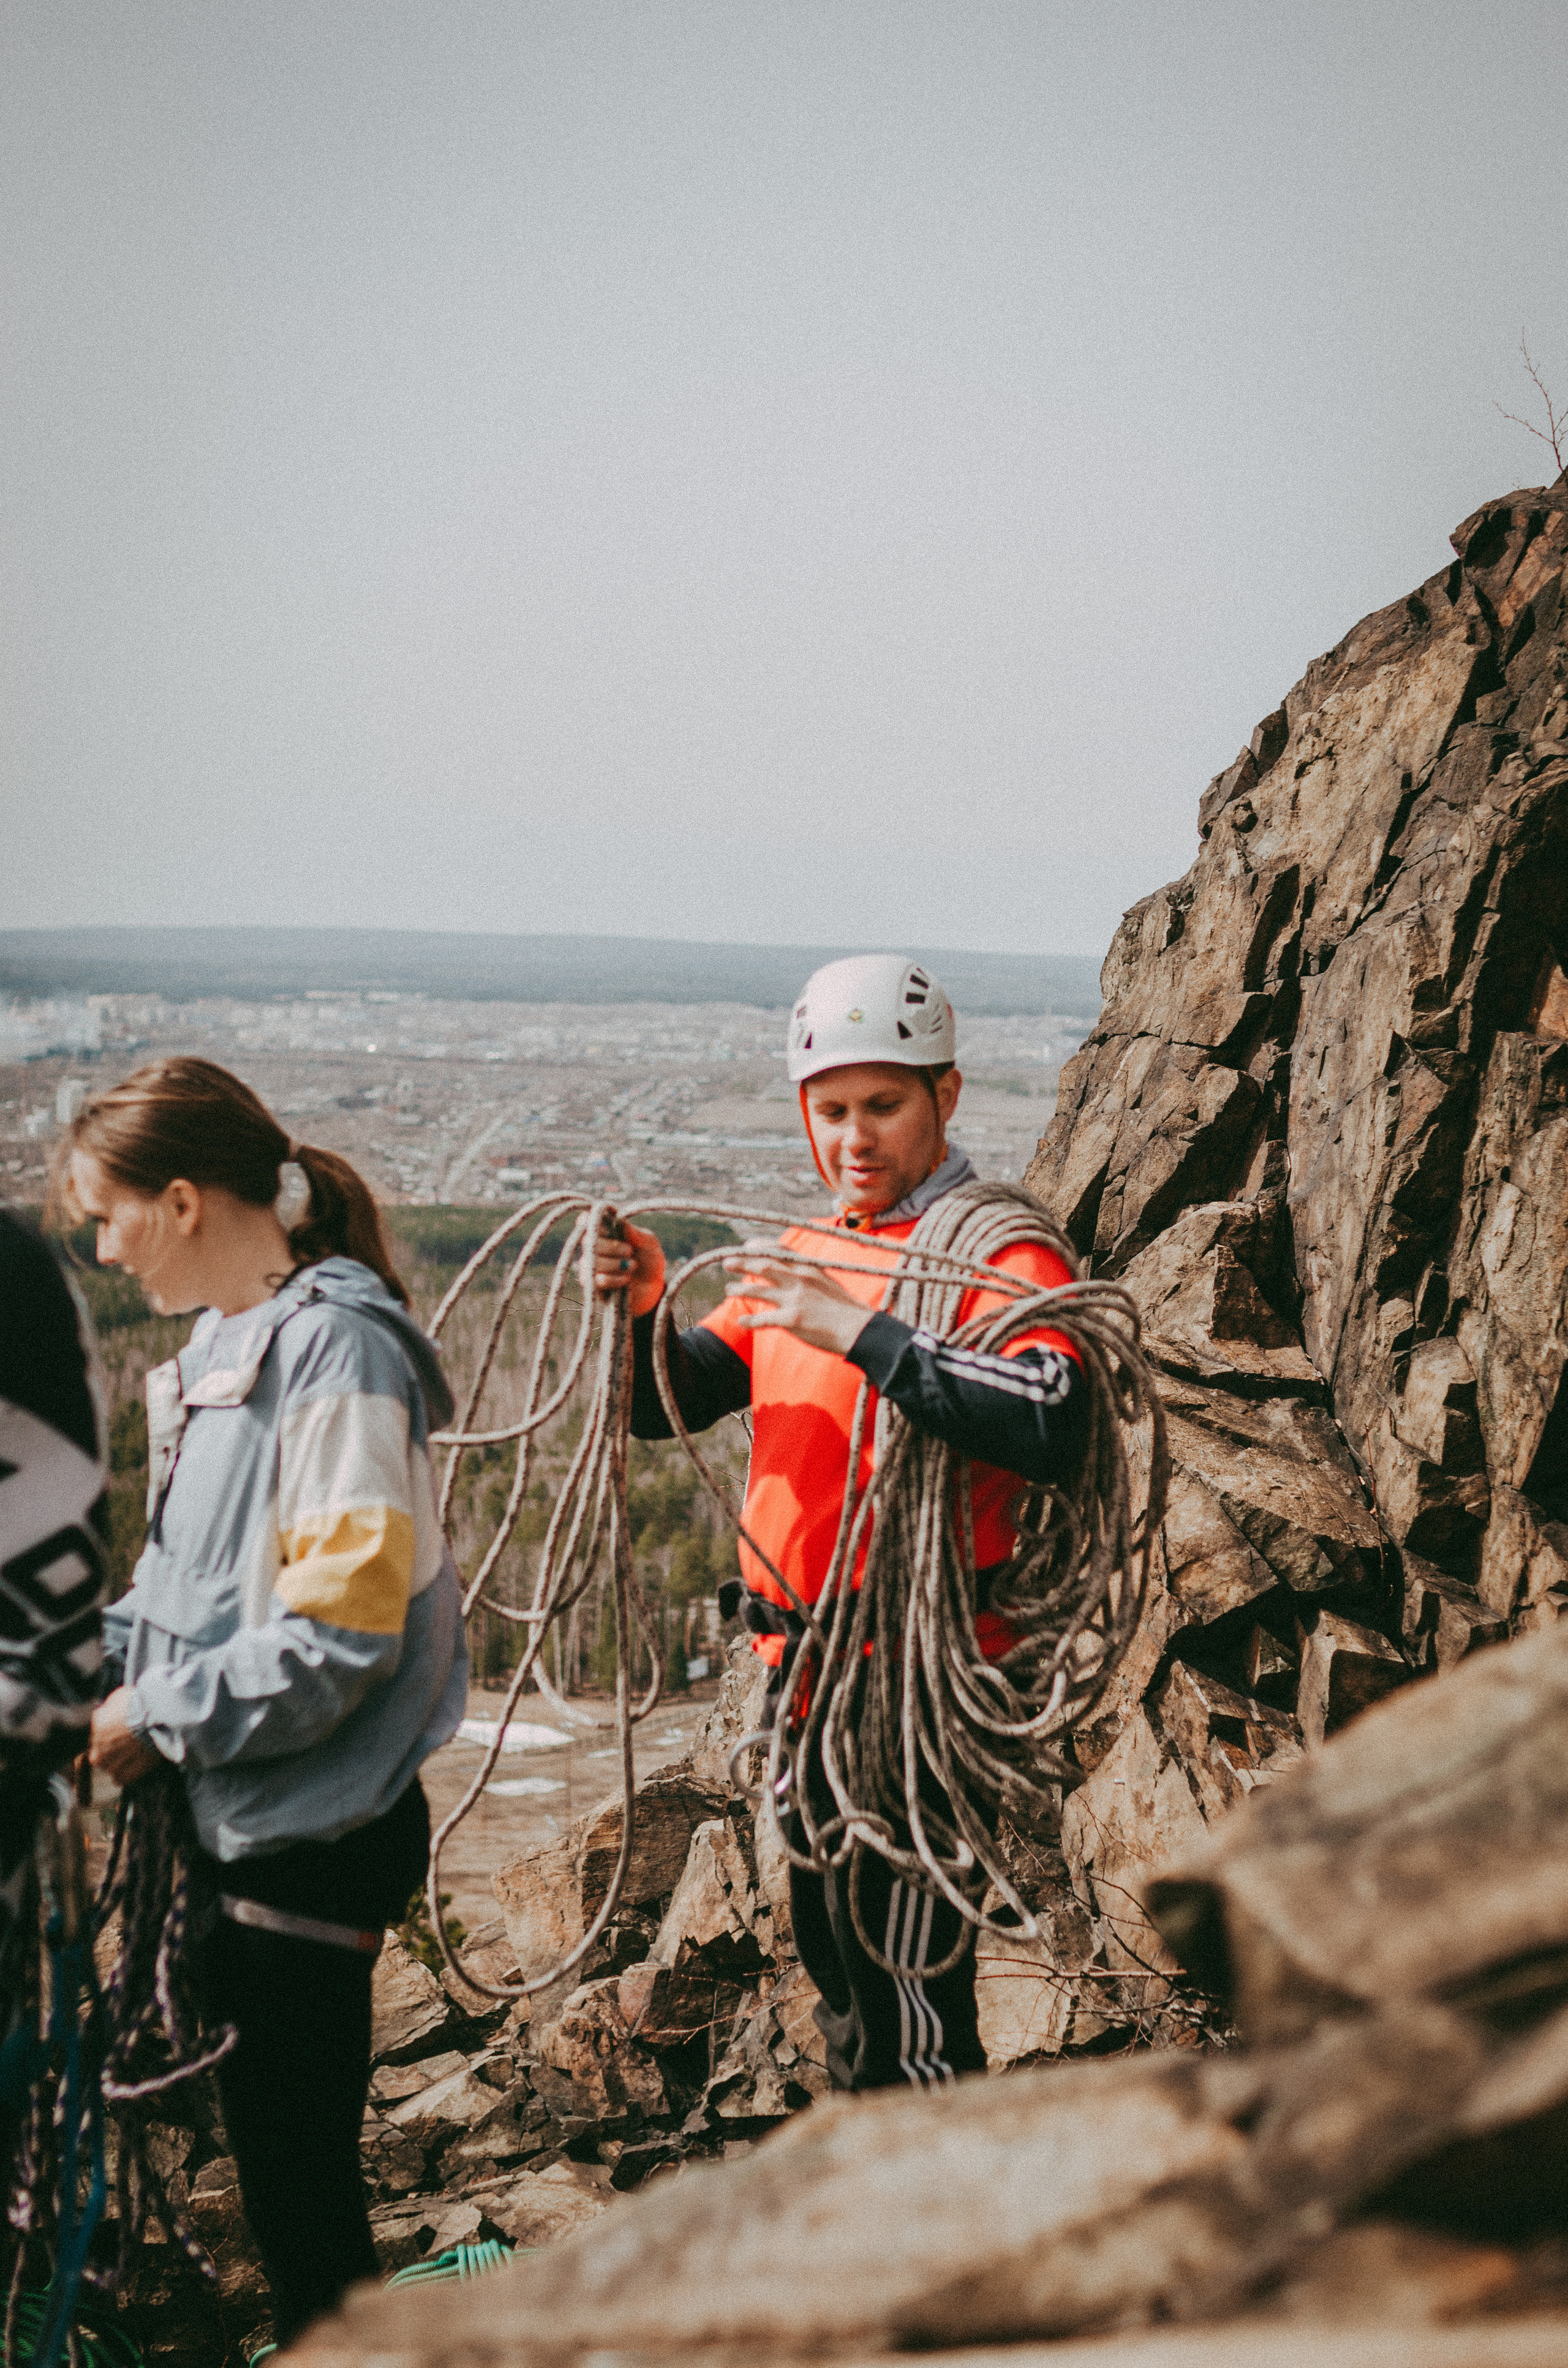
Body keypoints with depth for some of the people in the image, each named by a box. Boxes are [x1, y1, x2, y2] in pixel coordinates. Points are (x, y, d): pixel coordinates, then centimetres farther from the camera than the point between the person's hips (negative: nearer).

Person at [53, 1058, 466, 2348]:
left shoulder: (337, 1348, -18)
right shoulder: (224, 1344, 10)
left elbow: (336, 1634, -22)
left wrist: (158, 1721, -15)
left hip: (312, 1833, -9)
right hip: (237, 1820, 9)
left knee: (299, 2159, 0)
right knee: (266, 2138, 18)